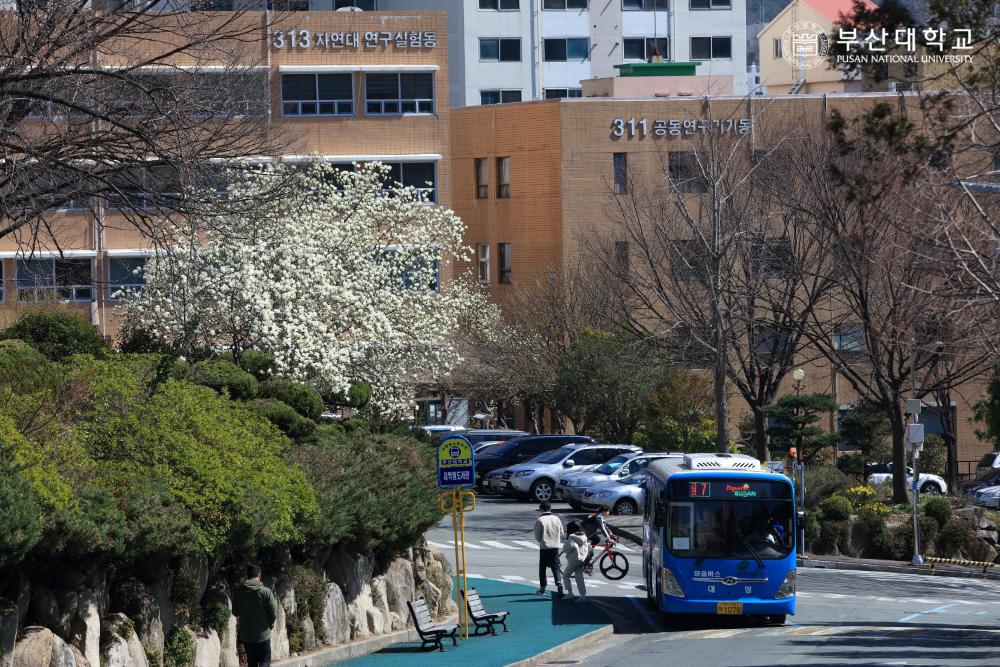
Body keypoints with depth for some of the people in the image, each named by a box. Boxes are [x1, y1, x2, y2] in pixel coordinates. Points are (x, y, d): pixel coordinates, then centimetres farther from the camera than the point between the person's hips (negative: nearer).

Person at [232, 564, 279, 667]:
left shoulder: (239, 592, -3)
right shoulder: (265, 592, -13)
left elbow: (235, 612, 6)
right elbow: (273, 613, -10)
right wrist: (270, 624, 10)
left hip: (246, 635, 4)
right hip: (262, 635, -4)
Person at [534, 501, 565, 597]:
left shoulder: (539, 520, -10)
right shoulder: (556, 519, 2)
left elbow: (537, 536, -6)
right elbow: (562, 533, 8)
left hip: (544, 547, -3)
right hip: (555, 547, 3)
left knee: (542, 568, 11)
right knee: (555, 568, 6)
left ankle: (542, 588, 16)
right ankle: (559, 583, -17)